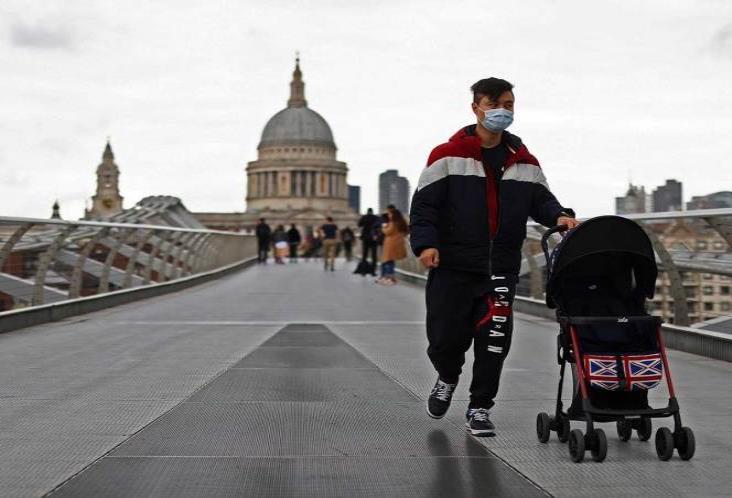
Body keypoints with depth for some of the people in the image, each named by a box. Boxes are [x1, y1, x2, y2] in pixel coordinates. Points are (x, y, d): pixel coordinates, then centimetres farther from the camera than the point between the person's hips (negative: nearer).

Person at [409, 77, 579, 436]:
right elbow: (424, 203, -4)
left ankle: (479, 409, 16)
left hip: (502, 269, 3)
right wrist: (425, 243, -17)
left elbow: (540, 200, 15)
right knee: (446, 339, 1)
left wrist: (559, 216, -7)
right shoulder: (448, 156, -1)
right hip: (452, 266, -3)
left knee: (494, 341, -1)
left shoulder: (524, 162, 12)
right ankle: (447, 379, 35)